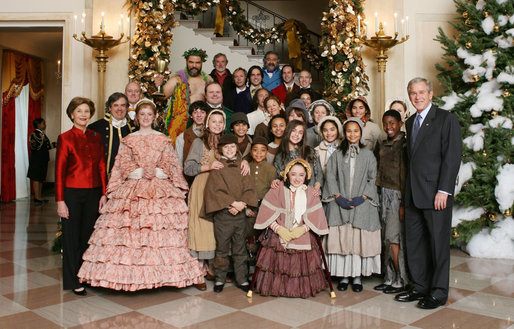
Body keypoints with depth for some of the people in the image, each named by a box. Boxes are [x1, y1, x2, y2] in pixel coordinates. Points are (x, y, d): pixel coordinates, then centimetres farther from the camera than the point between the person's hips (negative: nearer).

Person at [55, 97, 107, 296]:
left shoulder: (96, 137, 8)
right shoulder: (65, 138, -3)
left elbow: (102, 167, 8)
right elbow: (59, 171, -5)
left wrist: (104, 194, 2)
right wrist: (60, 201, -9)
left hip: (93, 193, 4)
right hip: (72, 193, -3)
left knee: (88, 235, 11)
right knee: (72, 237, 5)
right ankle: (73, 281, 17)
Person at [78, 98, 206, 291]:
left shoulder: (163, 139, 12)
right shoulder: (128, 140, 12)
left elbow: (170, 163, 6)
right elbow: (124, 165, 5)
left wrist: (155, 171, -9)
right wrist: (140, 172, -9)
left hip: (160, 189, 0)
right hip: (133, 188, 0)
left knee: (163, 229, -6)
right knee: (128, 230, -7)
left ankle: (163, 271, 0)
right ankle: (129, 273, 0)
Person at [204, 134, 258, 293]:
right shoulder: (217, 167, 1)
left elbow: (249, 188, 6)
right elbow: (215, 190, -8)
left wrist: (242, 204, -11)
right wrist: (232, 203, -16)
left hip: (241, 213, 3)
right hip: (223, 214, -3)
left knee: (240, 248, 9)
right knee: (222, 248, 5)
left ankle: (242, 279, 18)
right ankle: (220, 279, 17)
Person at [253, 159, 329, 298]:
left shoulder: (310, 193, 3)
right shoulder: (277, 190, -6)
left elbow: (315, 217, 0)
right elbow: (267, 215, -7)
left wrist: (303, 229, -15)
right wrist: (280, 229, -16)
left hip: (302, 236, 2)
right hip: (278, 236, -2)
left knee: (302, 265, 6)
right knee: (278, 264, 2)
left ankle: (302, 289, 27)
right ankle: (276, 287, 23)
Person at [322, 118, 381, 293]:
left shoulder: (368, 155, 7)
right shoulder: (337, 154, 9)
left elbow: (372, 179, 3)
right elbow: (331, 177, 3)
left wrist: (362, 197, -10)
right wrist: (338, 197, -9)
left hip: (362, 204, 0)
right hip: (340, 204, 1)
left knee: (360, 240, -1)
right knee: (341, 238, 0)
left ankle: (357, 276, 9)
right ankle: (344, 276, 9)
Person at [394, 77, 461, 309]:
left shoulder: (446, 119, -4)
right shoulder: (410, 122, 16)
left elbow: (453, 157, -10)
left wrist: (443, 190, -16)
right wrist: (408, 190, 10)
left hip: (435, 193, -7)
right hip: (413, 194, 7)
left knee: (438, 244, 3)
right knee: (414, 243, 11)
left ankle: (439, 292, 16)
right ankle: (420, 287, 25)